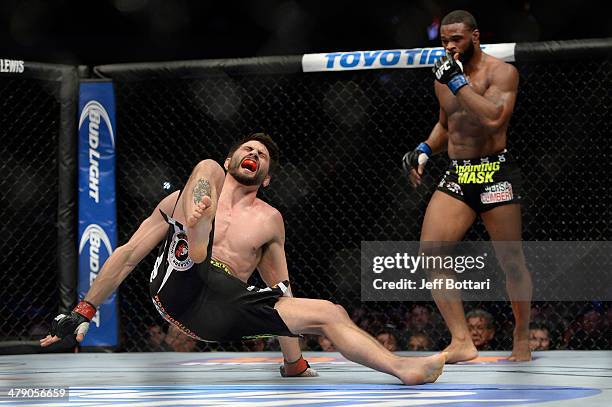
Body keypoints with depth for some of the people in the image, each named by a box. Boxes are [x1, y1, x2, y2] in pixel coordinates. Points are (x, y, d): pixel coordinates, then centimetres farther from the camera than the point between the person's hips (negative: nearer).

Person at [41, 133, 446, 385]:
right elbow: (128, 255, 17)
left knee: (329, 312, -10)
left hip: (221, 310, 2)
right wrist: (83, 312, 11)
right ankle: (193, 251, -40)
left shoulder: (270, 220, 23)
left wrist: (293, 358, 22)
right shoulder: (184, 198, 18)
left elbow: (280, 286, 31)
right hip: (178, 289, -2)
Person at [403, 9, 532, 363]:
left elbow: (494, 118, -24)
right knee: (430, 253, -11)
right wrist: (425, 150, 13)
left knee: (511, 261, 0)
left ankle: (522, 340, 20)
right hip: (457, 175, 6)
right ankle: (462, 341, -11)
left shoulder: (501, 72, -6)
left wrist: (458, 82, -21)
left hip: (496, 172, -5)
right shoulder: (444, 77, 13)